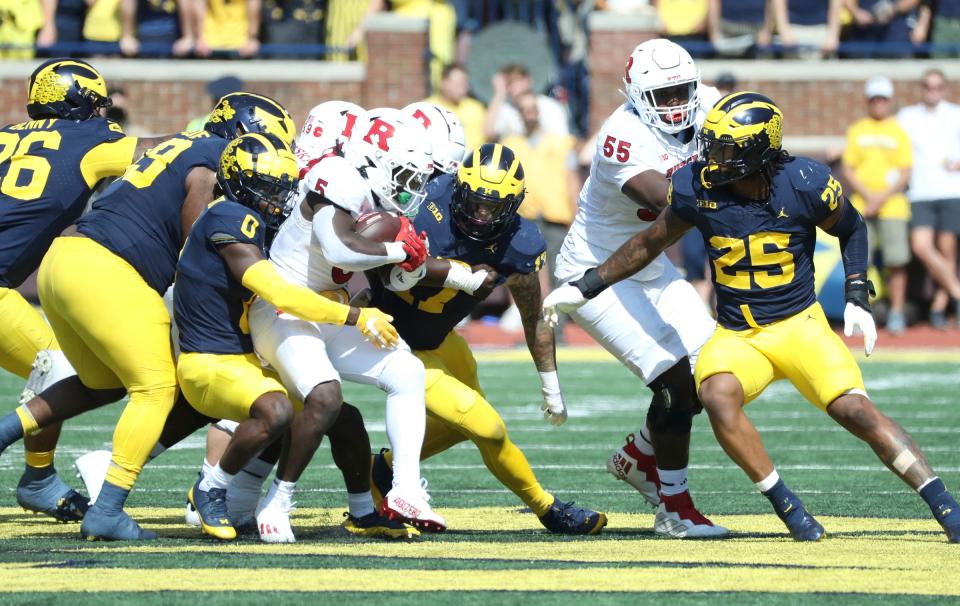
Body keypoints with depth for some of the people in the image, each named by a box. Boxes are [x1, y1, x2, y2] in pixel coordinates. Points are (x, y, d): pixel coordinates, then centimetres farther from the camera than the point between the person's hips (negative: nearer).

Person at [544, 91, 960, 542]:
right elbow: (649, 245, 10)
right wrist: (584, 288, 11)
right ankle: (787, 507, -16)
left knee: (855, 410, -22)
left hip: (800, 325, -2)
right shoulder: (697, 188, -6)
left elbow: (851, 229, 8)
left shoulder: (804, 184, -13)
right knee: (716, 396, -30)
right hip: (736, 336, 2)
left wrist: (857, 298, -1)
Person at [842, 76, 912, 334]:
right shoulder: (857, 131, 11)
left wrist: (883, 197, -11)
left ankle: (896, 313, 1)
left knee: (896, 262, -6)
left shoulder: (899, 132, 6)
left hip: (893, 206, -1)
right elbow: (848, 171, 7)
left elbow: (905, 174, 2)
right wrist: (868, 196, -8)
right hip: (861, 206, 1)